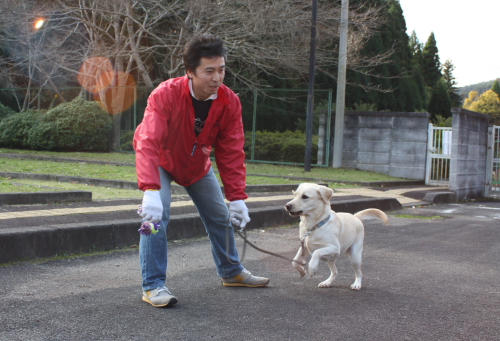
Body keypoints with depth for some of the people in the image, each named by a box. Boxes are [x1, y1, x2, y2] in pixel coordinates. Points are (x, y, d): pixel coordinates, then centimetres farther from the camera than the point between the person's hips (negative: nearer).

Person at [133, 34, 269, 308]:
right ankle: (153, 286, -16)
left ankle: (232, 272, 33)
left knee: (220, 216, 11)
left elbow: (231, 152, -19)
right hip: (161, 161, -5)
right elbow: (148, 143, -46)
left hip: (197, 164, 5)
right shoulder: (166, 95, -37)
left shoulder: (229, 102, -24)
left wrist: (237, 197, -24)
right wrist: (150, 190, -58)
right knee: (157, 214, -25)